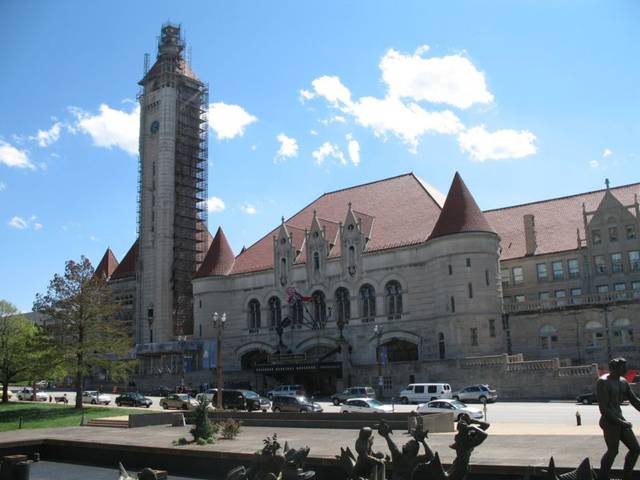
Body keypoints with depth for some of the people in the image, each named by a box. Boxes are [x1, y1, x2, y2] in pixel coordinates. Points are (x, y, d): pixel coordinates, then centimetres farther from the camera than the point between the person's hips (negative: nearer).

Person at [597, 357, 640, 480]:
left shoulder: (623, 382, 9)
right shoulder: (603, 382, -17)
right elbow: (604, 409, -19)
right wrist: (621, 422, -19)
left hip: (619, 419, 9)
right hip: (609, 422, -9)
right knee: (613, 451, -3)